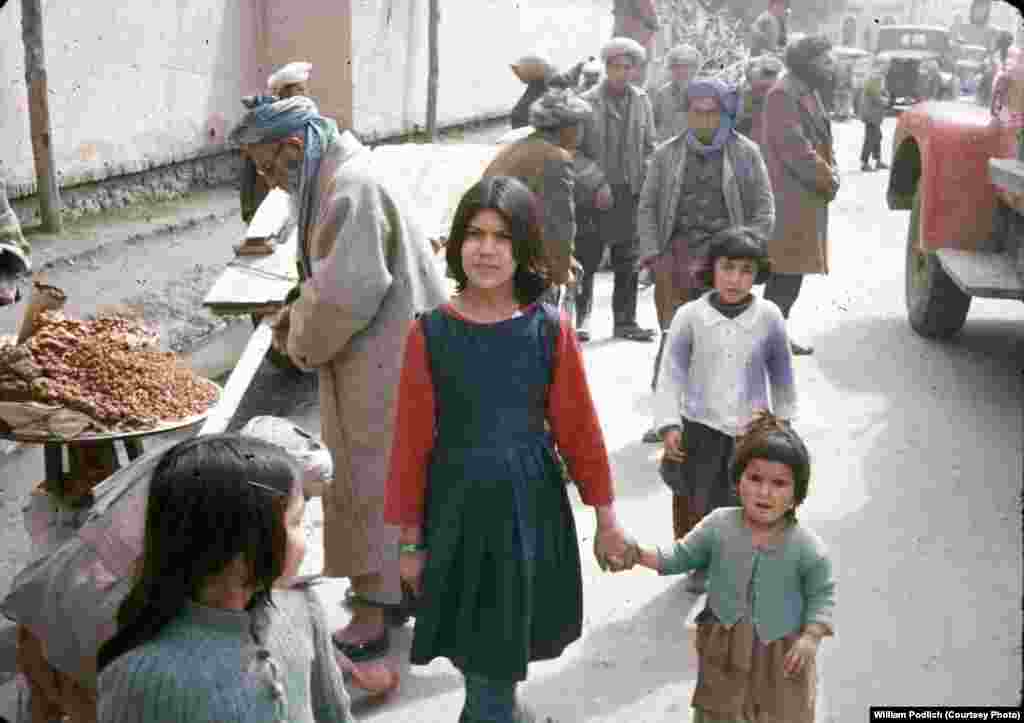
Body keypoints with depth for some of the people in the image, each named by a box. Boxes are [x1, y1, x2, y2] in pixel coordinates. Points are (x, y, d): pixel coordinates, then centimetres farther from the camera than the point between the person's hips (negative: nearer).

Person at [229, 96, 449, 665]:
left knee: (364, 487, 0)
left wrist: (304, 344, -9)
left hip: (377, 369, -10)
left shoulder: (351, 191, -21)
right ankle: (401, 585, 36)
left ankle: (369, 619, 12)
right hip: (381, 362, 10)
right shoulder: (336, 181, 12)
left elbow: (346, 295, -25)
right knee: (395, 479, 20)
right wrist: (299, 315, 7)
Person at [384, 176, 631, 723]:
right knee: (479, 652, 10)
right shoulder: (429, 333, -8)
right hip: (458, 505, -1)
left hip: (530, 503, 1)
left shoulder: (551, 330, -7)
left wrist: (606, 517, 5)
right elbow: (412, 441, -4)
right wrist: (410, 539, 0)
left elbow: (579, 428, 0)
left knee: (504, 650, 15)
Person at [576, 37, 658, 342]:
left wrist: (646, 184, 0)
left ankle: (625, 320, 17)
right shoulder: (588, 102, -5)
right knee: (588, 259, 3)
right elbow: (576, 150, -6)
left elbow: (649, 147, 11)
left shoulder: (641, 100, 8)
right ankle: (580, 316, 14)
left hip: (630, 192, 4)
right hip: (596, 194, -4)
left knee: (628, 262, 9)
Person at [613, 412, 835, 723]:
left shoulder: (807, 547, -18)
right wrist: (638, 554, -9)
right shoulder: (718, 526, -11)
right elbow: (682, 556, 2)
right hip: (725, 647, 2)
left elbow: (822, 595, -7)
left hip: (781, 654, -2)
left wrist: (811, 636, -19)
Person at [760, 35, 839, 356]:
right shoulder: (782, 95, -13)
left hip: (809, 197, 10)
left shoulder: (809, 92, 18)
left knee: (795, 269, 12)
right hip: (790, 197, -10)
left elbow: (822, 140, 20)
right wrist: (827, 179, -11)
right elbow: (795, 148, -19)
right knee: (787, 271, -8)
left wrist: (831, 172, 2)